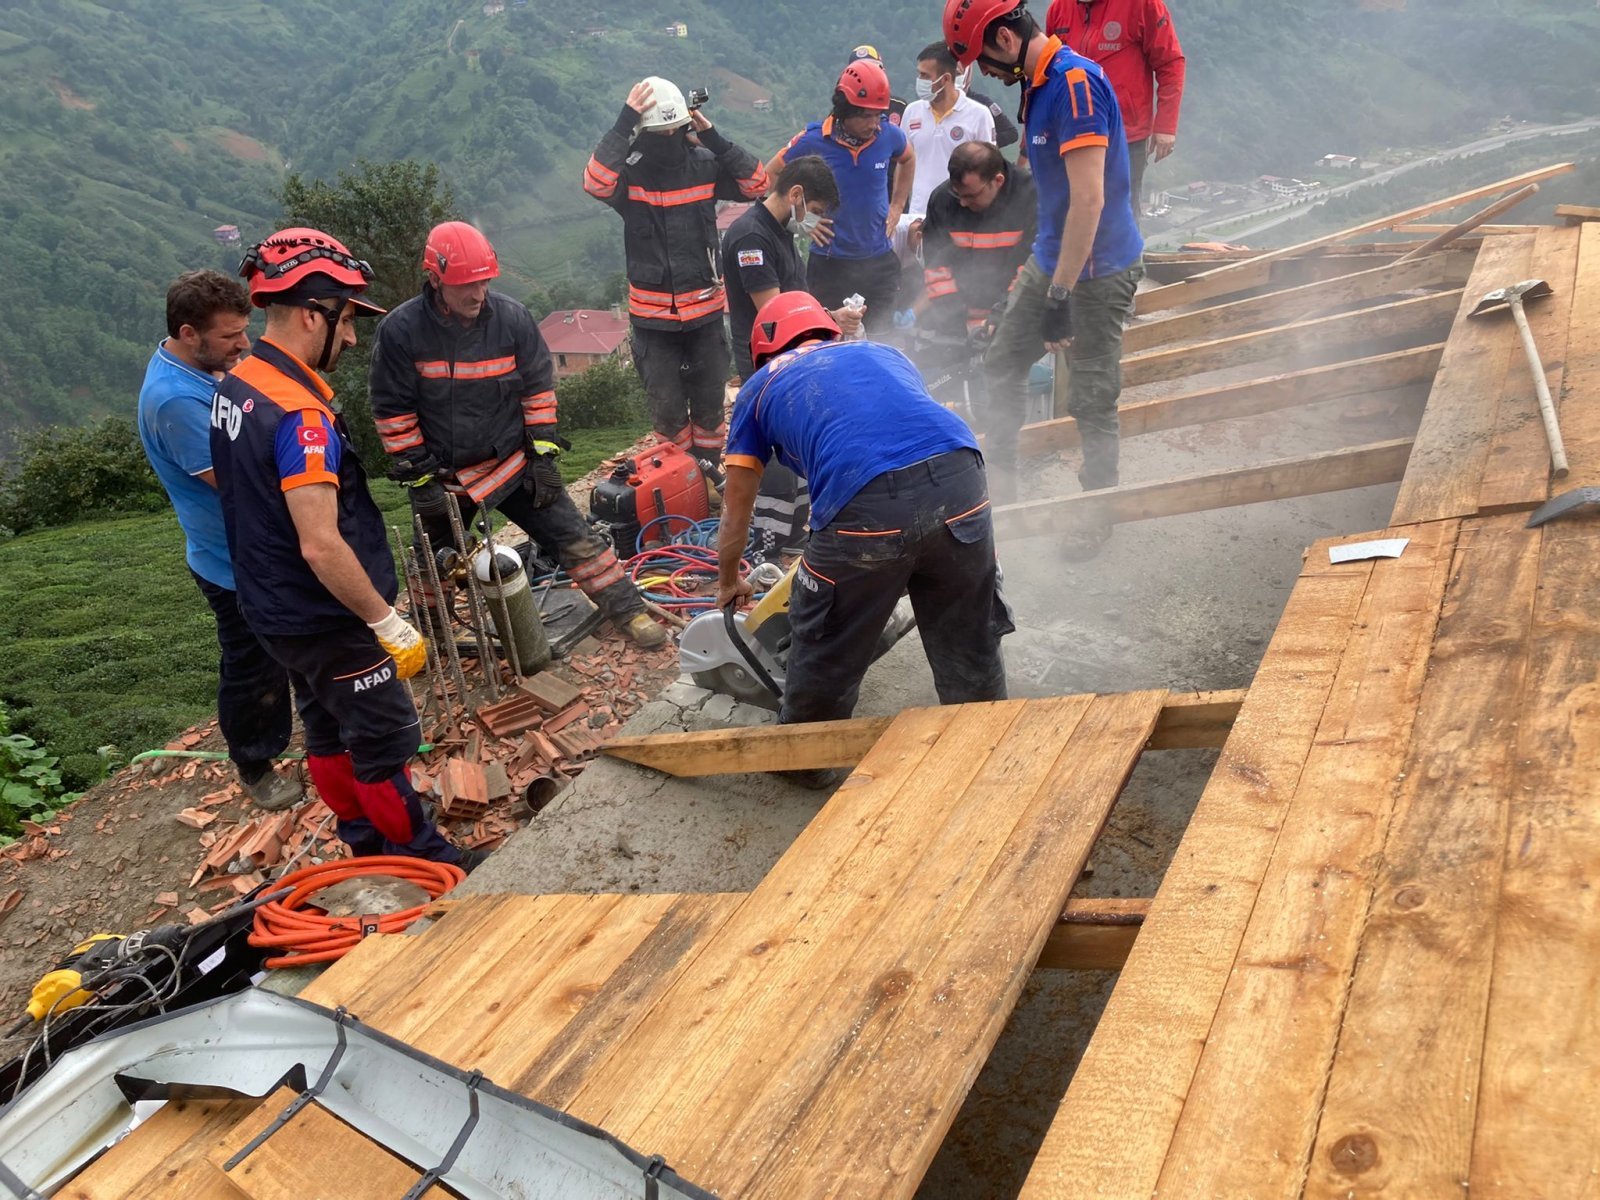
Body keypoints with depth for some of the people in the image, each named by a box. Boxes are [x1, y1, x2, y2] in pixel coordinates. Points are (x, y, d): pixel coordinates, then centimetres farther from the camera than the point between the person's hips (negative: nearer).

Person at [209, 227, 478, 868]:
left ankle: (365, 843, 37)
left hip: (272, 607, 9)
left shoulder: (234, 387, 3)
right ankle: (420, 858, 22)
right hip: (328, 621, -9)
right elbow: (321, 546, -32)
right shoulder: (300, 414, -27)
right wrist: (389, 622, -23)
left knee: (328, 730, 21)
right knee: (384, 742, 6)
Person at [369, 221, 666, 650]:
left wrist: (544, 456, -4)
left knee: (574, 537, -3)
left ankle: (629, 612, 7)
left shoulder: (512, 318, -11)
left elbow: (539, 389, -1)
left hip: (513, 463, 0)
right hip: (442, 477, 0)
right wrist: (419, 479, -11)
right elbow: (393, 413, -10)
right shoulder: (400, 330, -15)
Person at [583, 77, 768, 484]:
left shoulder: (704, 163, -2)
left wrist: (714, 138, -17)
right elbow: (596, 182, -30)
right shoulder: (629, 170, -9)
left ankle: (708, 470, 33)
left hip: (705, 310, 2)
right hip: (653, 317, -2)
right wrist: (624, 122, -31)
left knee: (709, 402, 14)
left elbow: (757, 184, -10)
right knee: (668, 409, 5)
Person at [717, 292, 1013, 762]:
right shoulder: (885, 354, 36)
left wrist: (728, 583, 50)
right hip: (959, 478, 4)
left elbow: (736, 514, 32)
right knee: (970, 643, 23)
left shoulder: (761, 387, 27)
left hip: (866, 505, -3)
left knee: (826, 652, 20)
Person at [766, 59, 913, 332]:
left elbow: (908, 159, 23)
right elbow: (769, 178, 3)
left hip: (880, 262, 3)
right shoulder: (812, 140, -10)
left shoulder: (889, 136, -2)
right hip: (830, 265, -3)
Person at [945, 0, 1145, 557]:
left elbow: (1089, 200, -26)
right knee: (1002, 364, 15)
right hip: (1051, 260, 10)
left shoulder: (1076, 82, -21)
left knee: (1091, 400, 0)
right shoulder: (1038, 83, 8)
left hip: (1097, 270, -10)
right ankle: (1002, 481, 29)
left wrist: (1060, 294, -24)